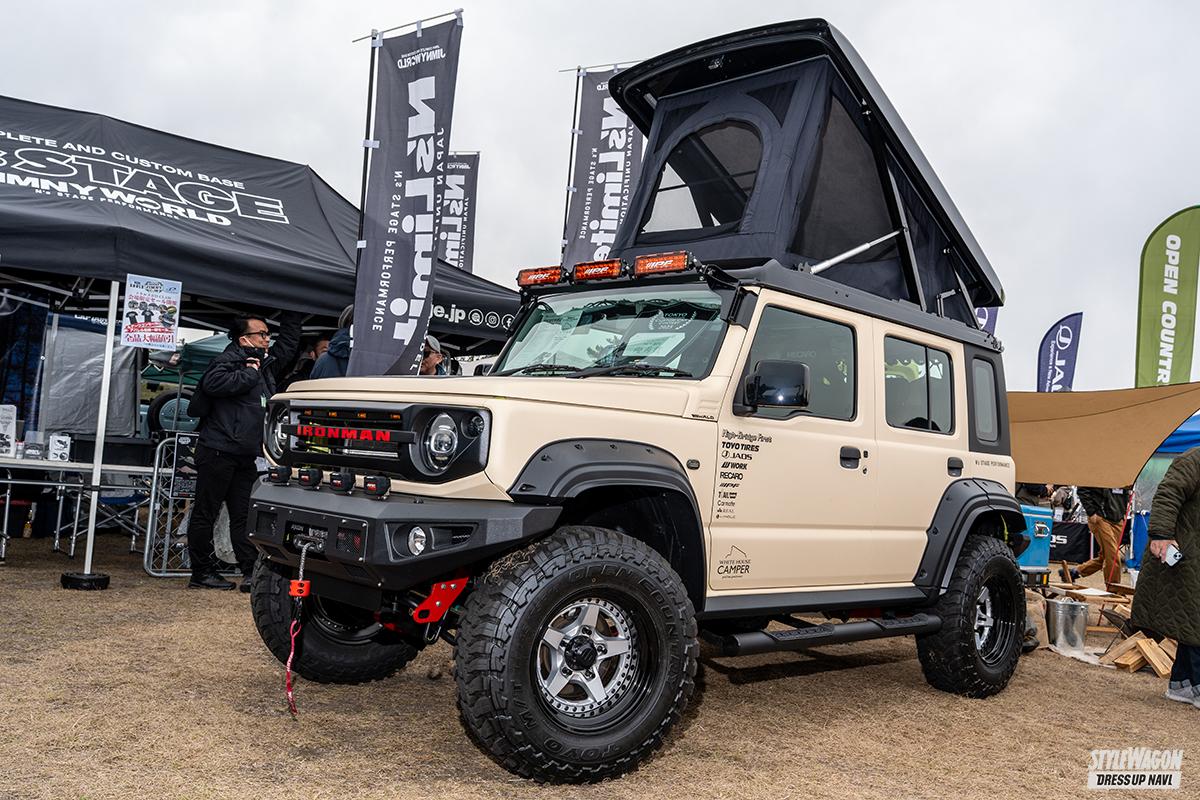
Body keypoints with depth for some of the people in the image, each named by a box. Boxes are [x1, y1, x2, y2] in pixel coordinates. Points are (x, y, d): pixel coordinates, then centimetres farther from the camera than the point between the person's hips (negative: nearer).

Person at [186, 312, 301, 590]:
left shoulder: (266, 364, 17)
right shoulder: (229, 360, -7)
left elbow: (288, 342, 31)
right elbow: (213, 382, -27)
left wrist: (291, 315, 23)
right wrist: (250, 374, -17)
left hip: (246, 457, 8)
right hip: (218, 452, -8)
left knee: (244, 516, 5)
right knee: (205, 513, 2)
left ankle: (251, 573, 4)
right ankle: (202, 573, 8)